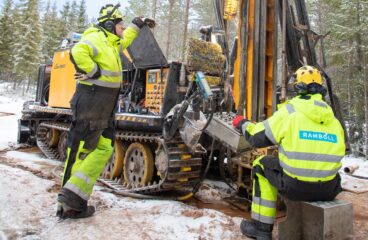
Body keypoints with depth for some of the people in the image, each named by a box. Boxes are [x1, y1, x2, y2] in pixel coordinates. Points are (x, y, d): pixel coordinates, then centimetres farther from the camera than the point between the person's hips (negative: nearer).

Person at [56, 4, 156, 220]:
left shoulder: (112, 43, 21)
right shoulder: (96, 38, -9)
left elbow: (125, 39, 42)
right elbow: (78, 53, -29)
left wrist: (138, 23, 49)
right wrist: (94, 72, -18)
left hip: (104, 110, 10)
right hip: (90, 106, -10)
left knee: (105, 149, 5)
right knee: (81, 152, -6)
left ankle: (74, 198, 9)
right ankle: (69, 204, 2)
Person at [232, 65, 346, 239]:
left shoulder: (290, 110, -4)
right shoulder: (332, 117, 10)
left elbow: (258, 137, -1)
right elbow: (338, 152, 15)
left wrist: (243, 124, 19)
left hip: (295, 186, -5)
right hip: (328, 189, 6)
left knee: (262, 164, 18)